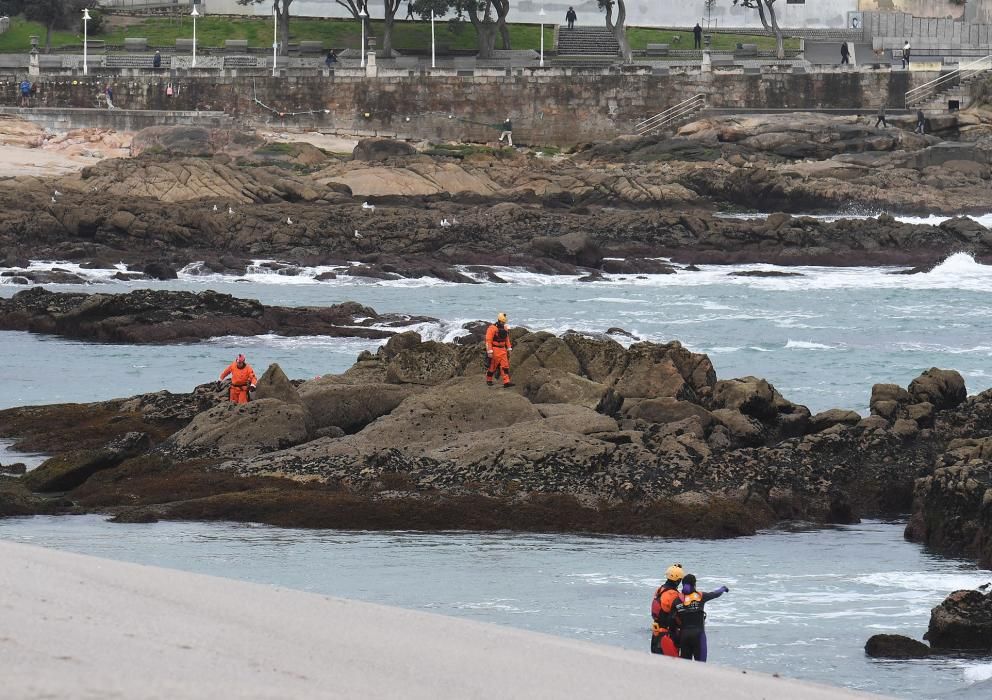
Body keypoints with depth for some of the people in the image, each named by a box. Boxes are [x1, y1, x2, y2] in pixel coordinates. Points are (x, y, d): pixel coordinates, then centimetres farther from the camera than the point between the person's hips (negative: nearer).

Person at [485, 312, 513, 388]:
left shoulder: (505, 328, 9)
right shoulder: (492, 328, -14)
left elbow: (507, 339, 19)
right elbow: (488, 341, -16)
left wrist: (509, 349, 17)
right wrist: (489, 352, -19)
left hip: (502, 350, 6)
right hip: (495, 350, -6)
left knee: (505, 366, -4)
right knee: (492, 366, 4)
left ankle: (506, 382, -8)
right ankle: (488, 380, 24)